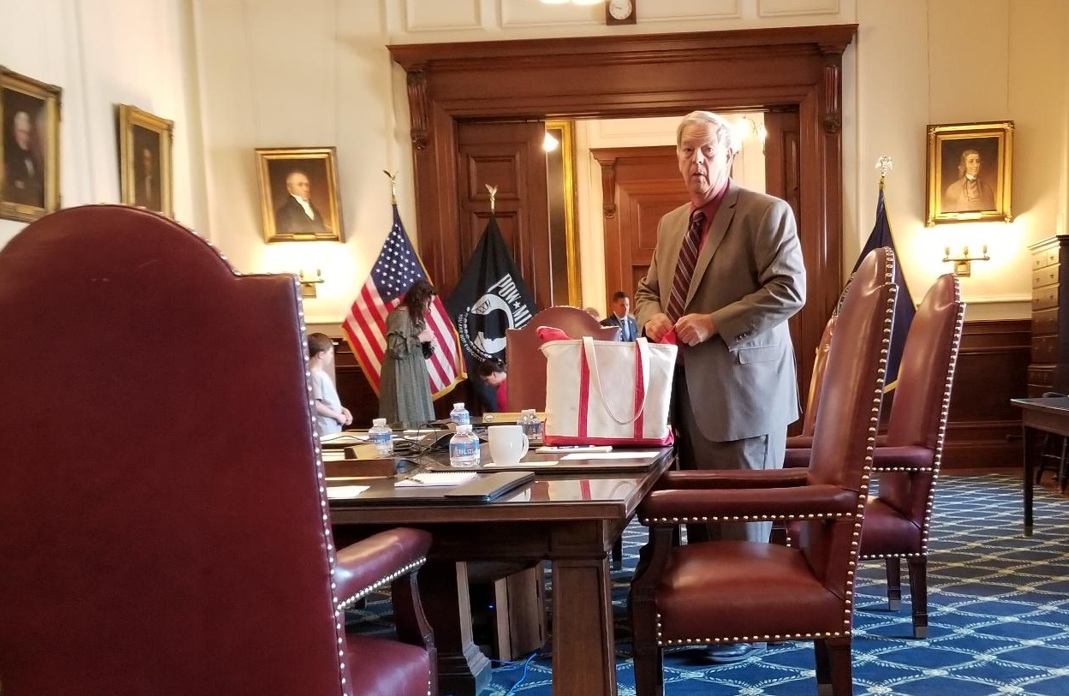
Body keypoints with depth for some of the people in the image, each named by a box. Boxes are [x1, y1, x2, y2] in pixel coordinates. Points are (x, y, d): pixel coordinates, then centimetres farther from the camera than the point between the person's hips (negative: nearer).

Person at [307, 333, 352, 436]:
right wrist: (338, 416, -14)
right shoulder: (315, 376, -16)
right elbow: (316, 405, -22)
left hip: (334, 429, 10)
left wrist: (344, 410, 8)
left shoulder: (322, 374, 14)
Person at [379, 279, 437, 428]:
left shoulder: (416, 315, 14)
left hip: (415, 371, 9)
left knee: (417, 417, 8)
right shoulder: (400, 315, -13)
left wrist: (428, 344, 0)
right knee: (406, 418, -6)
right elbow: (395, 348, -21)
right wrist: (419, 338, -16)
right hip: (402, 373, -9)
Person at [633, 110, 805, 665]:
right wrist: (653, 316, 1)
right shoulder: (670, 224, 16)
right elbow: (647, 289, 25)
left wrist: (713, 322, -19)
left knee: (741, 513, 1)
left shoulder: (766, 212, -6)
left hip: (742, 387, -7)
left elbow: (789, 290, -16)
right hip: (686, 389, 7)